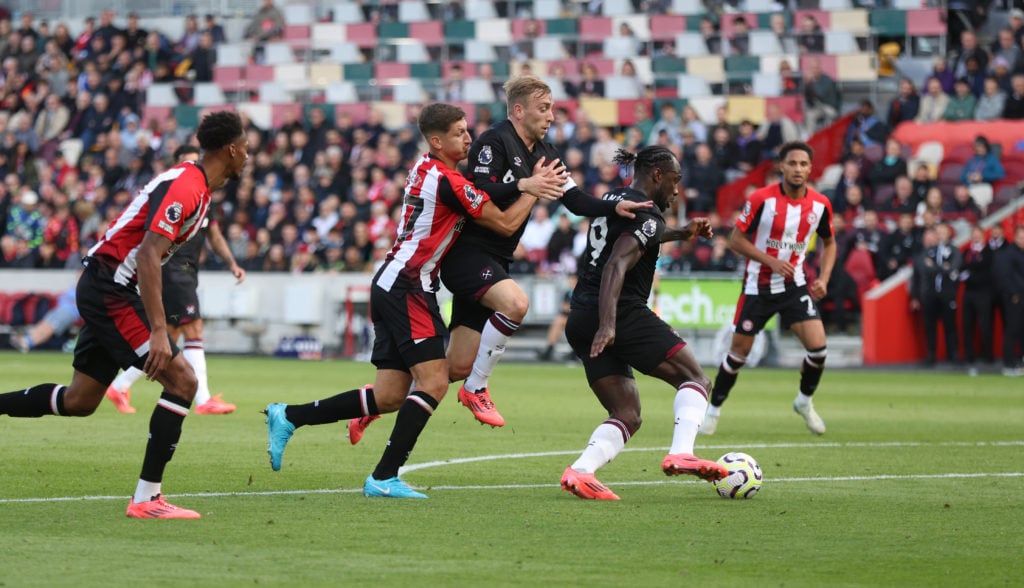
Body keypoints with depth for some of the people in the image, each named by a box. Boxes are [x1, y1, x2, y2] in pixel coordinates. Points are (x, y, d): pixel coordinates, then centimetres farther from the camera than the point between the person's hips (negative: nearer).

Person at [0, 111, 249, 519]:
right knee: (182, 380, -14)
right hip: (110, 289, -10)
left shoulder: (193, 185, 13)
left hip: (103, 288, 10)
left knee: (79, 402, 14)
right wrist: (158, 332, -33)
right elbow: (148, 256, -29)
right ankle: (146, 499, -12)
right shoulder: (185, 188, -19)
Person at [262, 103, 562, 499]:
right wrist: (535, 188, 4)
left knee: (389, 397, 7)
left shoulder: (425, 169, 13)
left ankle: (287, 417, 11)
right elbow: (506, 224, -9)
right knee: (434, 382, -13)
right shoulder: (448, 182, -15)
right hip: (406, 288, -9)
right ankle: (384, 478, -16)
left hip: (390, 287, 9)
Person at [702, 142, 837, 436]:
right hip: (758, 286, -2)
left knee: (818, 347, -13)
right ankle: (713, 410, 24)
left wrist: (824, 278, -2)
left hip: (794, 285, 2)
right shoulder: (762, 199, -16)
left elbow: (829, 243, 12)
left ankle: (805, 401, 14)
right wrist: (770, 261, -21)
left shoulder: (820, 205, -4)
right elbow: (736, 239, -10)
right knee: (739, 352, 3)